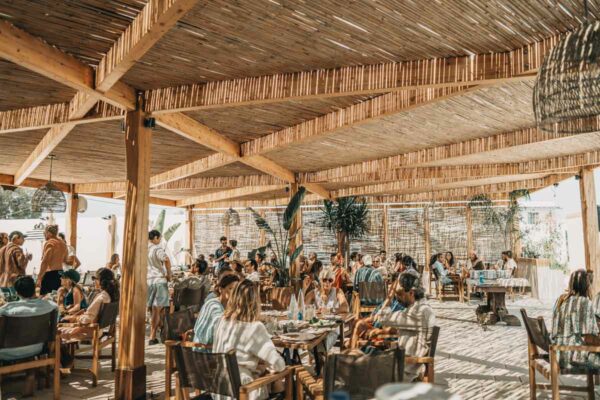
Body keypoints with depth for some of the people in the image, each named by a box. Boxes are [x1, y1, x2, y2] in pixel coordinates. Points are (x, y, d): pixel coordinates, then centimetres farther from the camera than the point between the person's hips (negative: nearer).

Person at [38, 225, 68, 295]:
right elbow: (65, 259, 21)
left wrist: (39, 278, -15)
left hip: (50, 274, -8)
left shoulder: (49, 243, -9)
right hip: (60, 273, 8)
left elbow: (45, 262, -16)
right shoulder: (63, 244, 13)